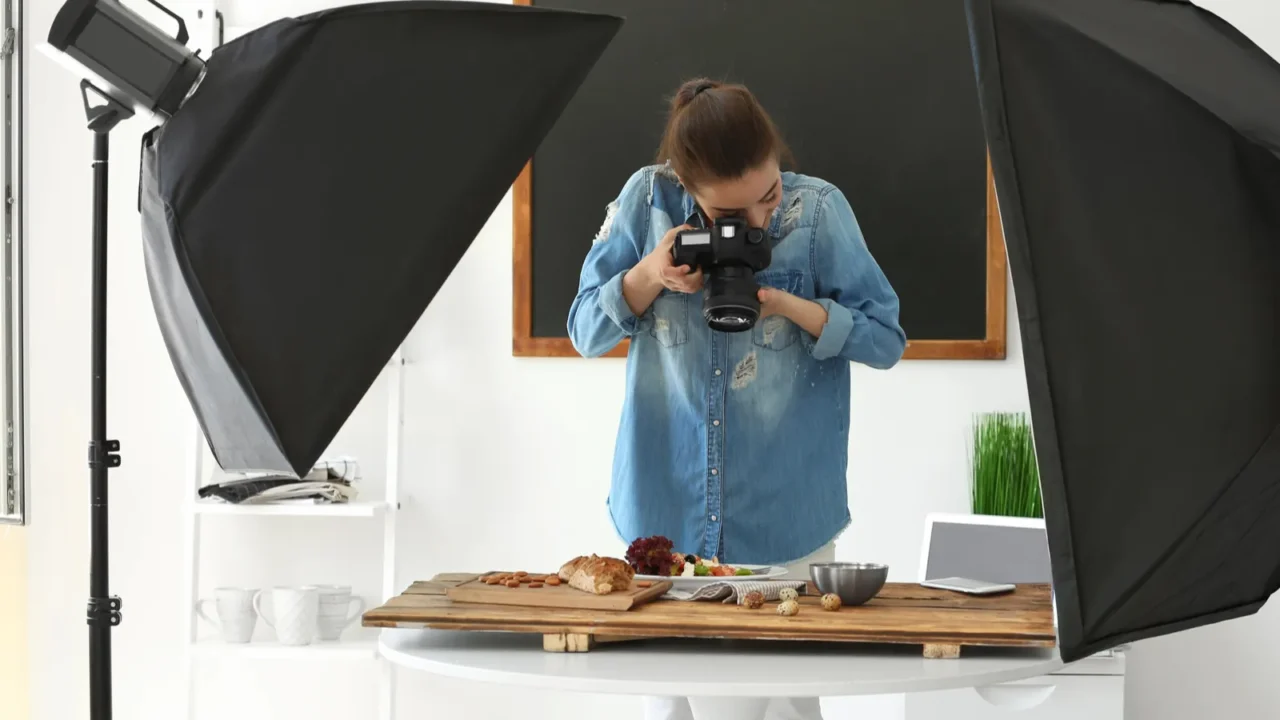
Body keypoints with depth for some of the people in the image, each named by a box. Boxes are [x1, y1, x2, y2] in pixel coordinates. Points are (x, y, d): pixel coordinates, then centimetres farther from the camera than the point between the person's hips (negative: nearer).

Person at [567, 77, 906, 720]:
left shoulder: (819, 209, -8)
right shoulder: (647, 200, -6)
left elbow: (886, 340, -5)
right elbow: (584, 332, 0)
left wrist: (787, 305, -20)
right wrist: (649, 276, -19)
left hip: (786, 518, -1)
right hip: (667, 506, 1)